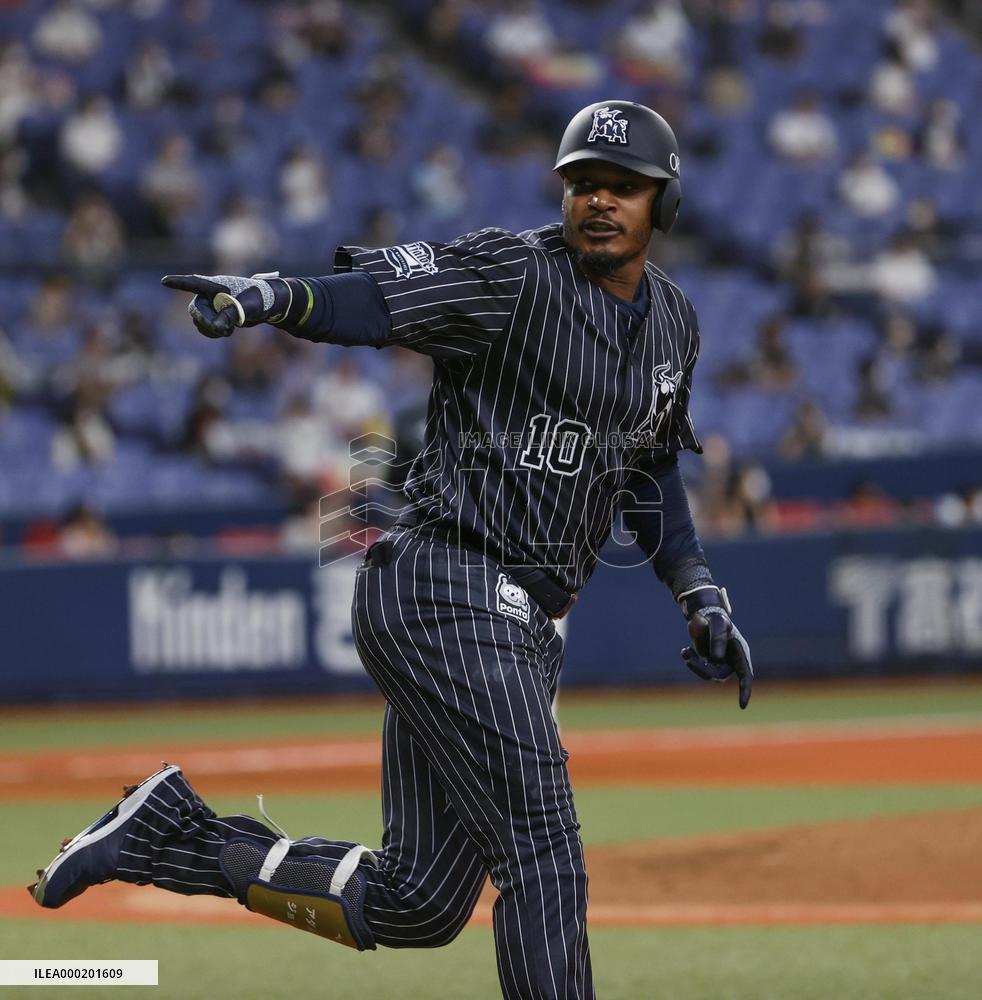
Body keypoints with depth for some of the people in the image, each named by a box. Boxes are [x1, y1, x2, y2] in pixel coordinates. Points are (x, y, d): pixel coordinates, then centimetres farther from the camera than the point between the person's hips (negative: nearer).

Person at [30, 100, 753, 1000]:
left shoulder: (672, 322, 15)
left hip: (520, 624, 8)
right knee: (543, 857, -13)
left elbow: (652, 468, 29)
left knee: (417, 905, 7)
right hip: (447, 594, -8)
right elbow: (365, 299, -23)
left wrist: (701, 597, 20)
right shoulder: (512, 275, -9)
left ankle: (172, 831, 17)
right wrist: (268, 295, -43)